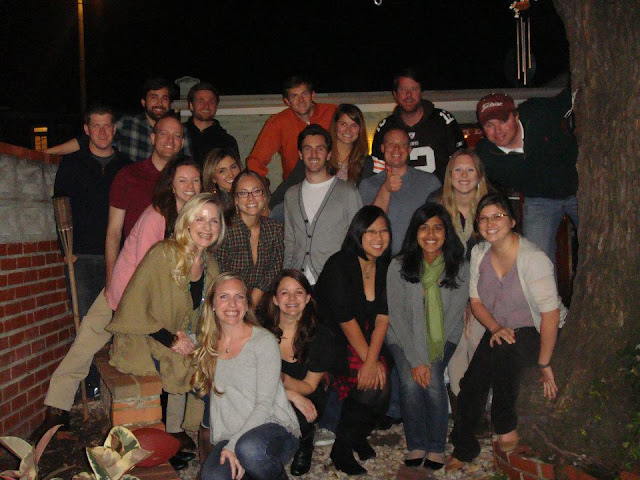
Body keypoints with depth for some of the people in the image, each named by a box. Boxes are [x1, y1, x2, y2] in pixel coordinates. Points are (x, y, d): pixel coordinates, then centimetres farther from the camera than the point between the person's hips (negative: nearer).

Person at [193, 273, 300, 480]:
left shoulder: (264, 341, -6)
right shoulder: (209, 345, 10)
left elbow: (265, 404, -11)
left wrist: (233, 446, -18)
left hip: (274, 426, -3)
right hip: (228, 437, 3)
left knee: (249, 448, -37)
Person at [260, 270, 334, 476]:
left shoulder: (321, 335, -11)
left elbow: (309, 387, -7)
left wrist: (281, 378, -28)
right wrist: (291, 395, -26)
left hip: (307, 401, -1)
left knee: (296, 421, -33)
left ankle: (305, 443, 7)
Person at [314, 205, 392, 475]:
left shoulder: (385, 267, 3)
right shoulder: (339, 265, -13)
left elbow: (383, 316, -4)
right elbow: (345, 318, -15)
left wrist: (372, 360, -16)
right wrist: (367, 359, -16)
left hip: (368, 342, 5)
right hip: (333, 341, -5)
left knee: (379, 381, -19)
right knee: (371, 384, -22)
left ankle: (355, 437, 9)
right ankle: (342, 450, -1)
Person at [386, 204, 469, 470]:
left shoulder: (459, 268, -8)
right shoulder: (399, 266, -11)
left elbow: (454, 315, -6)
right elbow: (397, 315, -10)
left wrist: (430, 359, -14)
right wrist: (416, 360, -17)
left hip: (443, 338, 0)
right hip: (404, 337, 0)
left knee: (433, 381, -23)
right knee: (410, 382, -23)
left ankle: (437, 447, -2)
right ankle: (416, 445, -1)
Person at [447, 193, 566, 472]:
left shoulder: (533, 258, -22)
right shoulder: (479, 253, -2)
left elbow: (551, 314, -23)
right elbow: (476, 301, 6)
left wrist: (544, 365, -21)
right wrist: (496, 328, -13)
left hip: (537, 333, -5)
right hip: (500, 331, 5)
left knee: (502, 350, -35)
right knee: (471, 384, -15)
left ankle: (506, 428, -14)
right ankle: (463, 449, 8)